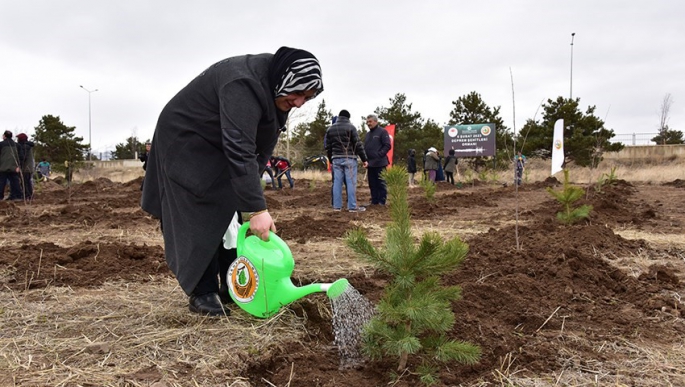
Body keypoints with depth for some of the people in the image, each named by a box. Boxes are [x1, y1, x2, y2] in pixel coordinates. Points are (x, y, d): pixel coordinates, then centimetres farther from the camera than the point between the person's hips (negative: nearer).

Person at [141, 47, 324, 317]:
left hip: (217, 147, 9)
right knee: (203, 217, -12)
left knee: (233, 213, 5)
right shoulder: (243, 86, -35)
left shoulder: (275, 89, -7)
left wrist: (252, 199, -12)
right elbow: (240, 151, -42)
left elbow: (262, 147, -4)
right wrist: (257, 208, -44)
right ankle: (202, 293, -4)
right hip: (185, 141, -8)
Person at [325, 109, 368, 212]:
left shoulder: (330, 129, 12)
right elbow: (358, 144, -7)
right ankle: (352, 206, -4)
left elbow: (328, 147, 14)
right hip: (349, 158, -5)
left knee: (337, 182, 7)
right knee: (351, 182, -3)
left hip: (336, 159, 5)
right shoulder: (350, 127, -4)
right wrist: (364, 159, -4)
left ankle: (337, 206, 8)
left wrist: (331, 159, 23)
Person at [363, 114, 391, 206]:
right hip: (370, 164, 7)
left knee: (381, 183, -4)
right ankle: (374, 200, 15)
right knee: (372, 183, 9)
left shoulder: (382, 131, -3)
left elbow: (387, 146, -10)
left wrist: (379, 155, -18)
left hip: (380, 163, -7)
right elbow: (365, 147, 25)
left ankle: (382, 201, 0)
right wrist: (365, 158, 9)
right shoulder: (368, 134, 20)